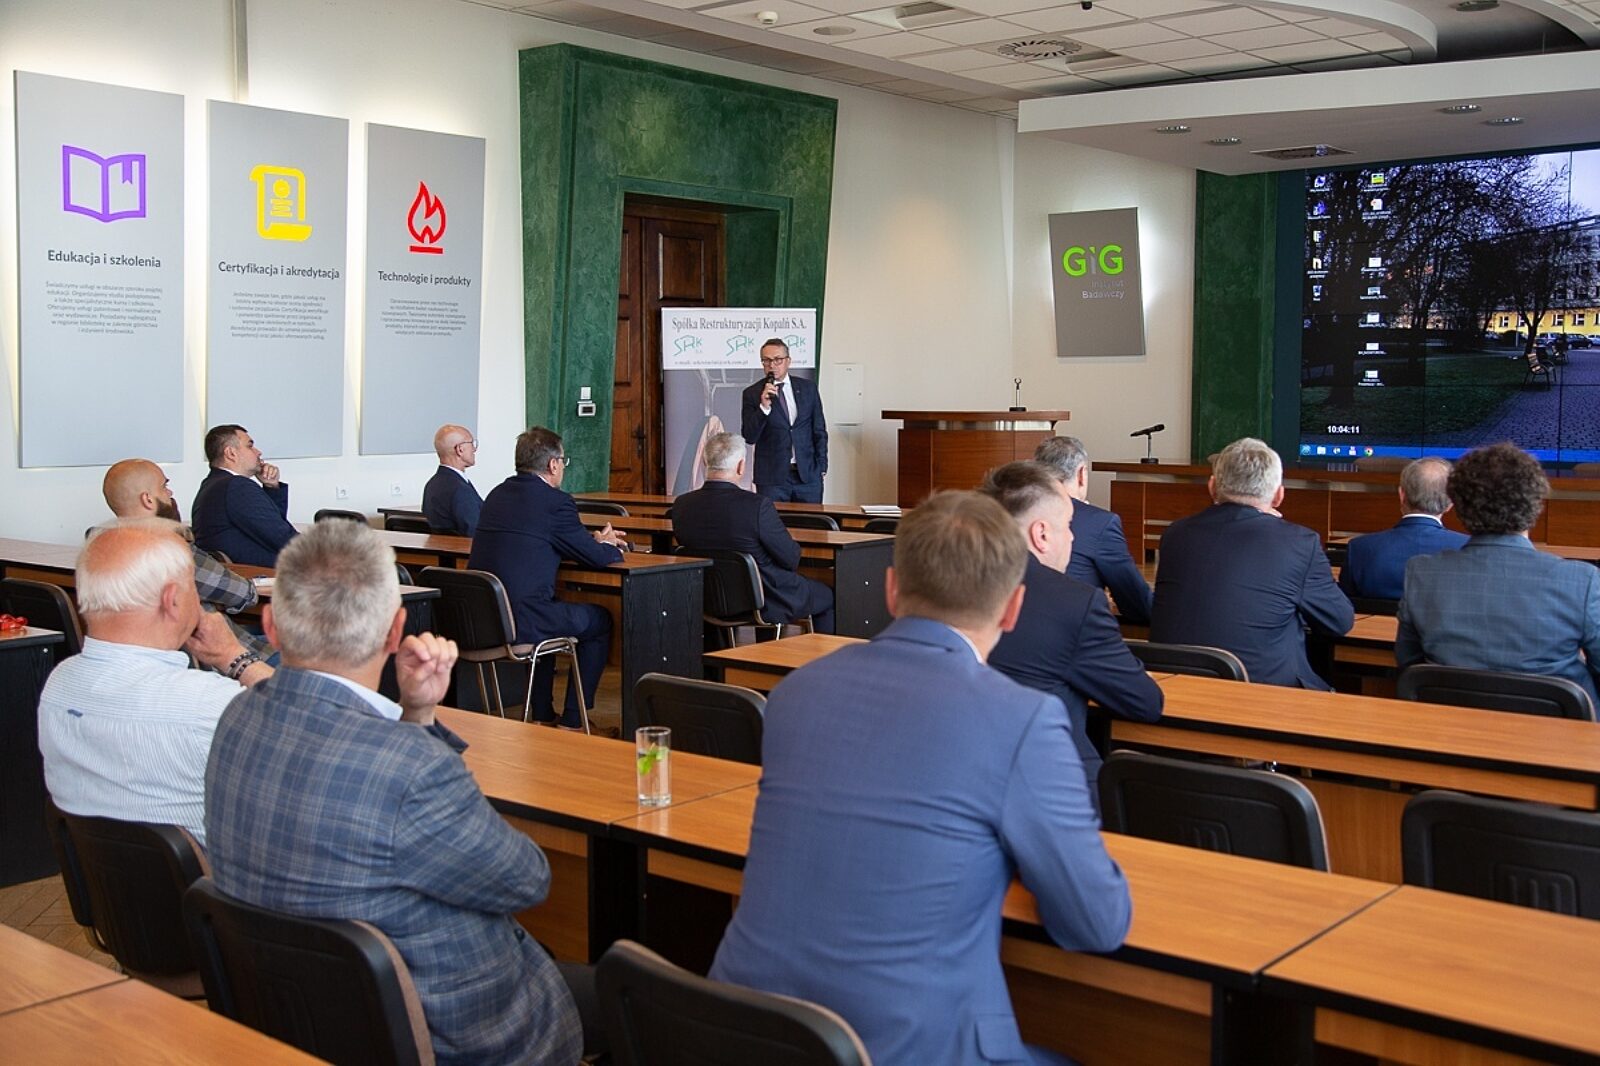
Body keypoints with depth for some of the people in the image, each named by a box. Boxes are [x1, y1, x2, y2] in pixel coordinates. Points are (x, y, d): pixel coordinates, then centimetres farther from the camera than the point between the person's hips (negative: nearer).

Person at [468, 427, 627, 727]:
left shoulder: (498, 494, 13)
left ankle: (542, 716, 38)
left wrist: (594, 540, 27)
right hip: (519, 623, -8)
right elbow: (599, 558, -5)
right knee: (600, 620, 16)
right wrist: (607, 545, 20)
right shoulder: (554, 501, -11)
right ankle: (572, 722, 18)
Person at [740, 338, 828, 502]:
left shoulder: (808, 388, 8)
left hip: (808, 475, 2)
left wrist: (821, 466, 8)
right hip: (771, 476, -2)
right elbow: (749, 437, -7)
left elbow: (819, 430, 12)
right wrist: (763, 407, -19)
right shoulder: (752, 394, 1)